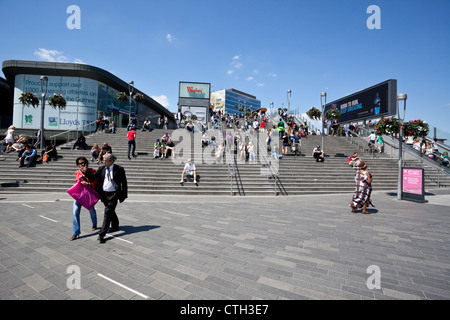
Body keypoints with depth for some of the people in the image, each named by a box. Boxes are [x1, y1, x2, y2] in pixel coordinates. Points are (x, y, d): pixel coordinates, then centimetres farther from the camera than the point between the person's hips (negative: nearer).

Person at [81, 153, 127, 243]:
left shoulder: (119, 169, -8)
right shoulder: (101, 169, 4)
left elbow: (124, 182, -4)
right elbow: (93, 177, 3)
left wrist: (124, 195, -5)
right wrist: (86, 172, -16)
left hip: (113, 194, -5)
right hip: (104, 194, 5)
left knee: (108, 213, -9)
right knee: (111, 212, 20)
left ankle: (102, 234, -2)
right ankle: (115, 226, 41)